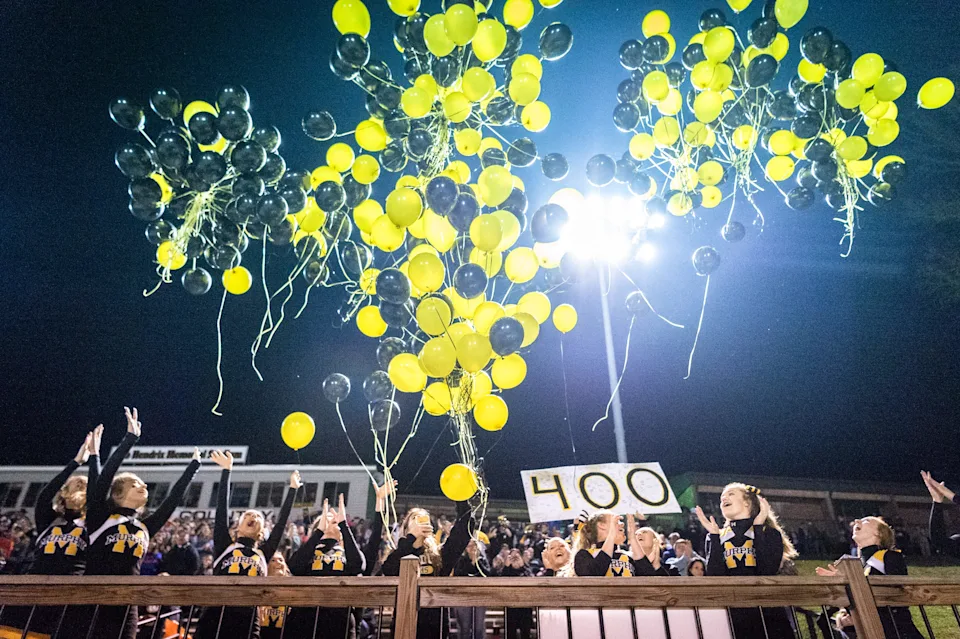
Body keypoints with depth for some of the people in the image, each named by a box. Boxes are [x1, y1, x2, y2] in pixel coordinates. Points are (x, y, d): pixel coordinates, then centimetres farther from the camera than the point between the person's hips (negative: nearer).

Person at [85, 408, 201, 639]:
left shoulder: (145, 528, 13)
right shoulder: (100, 517, 0)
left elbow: (173, 499, 19)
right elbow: (106, 476, -11)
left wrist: (193, 465, 22)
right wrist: (130, 438, -14)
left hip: (126, 611, 5)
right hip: (93, 608, -5)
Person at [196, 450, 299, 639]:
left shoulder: (264, 553, 15)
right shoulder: (224, 546, 12)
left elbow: (281, 522, 15)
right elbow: (222, 507, 8)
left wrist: (293, 488, 17)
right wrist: (226, 470, 7)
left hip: (247, 623, 1)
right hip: (214, 619, -1)